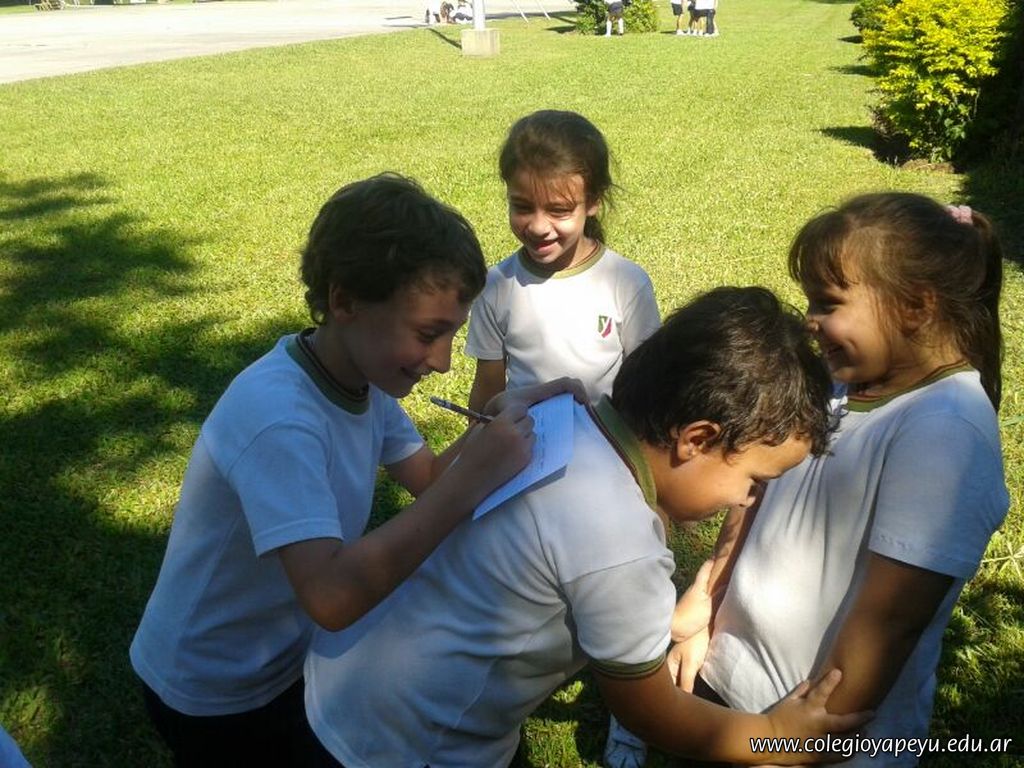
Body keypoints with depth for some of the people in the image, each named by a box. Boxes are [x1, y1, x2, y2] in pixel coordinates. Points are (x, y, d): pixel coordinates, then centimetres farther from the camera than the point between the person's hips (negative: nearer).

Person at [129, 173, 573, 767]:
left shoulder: (366, 374, -9)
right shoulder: (276, 416, -35)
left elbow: (427, 477, -2)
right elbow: (331, 596, -43)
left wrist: (497, 424, -19)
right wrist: (471, 480, -42)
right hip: (214, 697, -7)